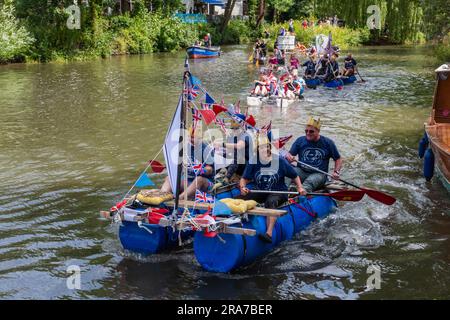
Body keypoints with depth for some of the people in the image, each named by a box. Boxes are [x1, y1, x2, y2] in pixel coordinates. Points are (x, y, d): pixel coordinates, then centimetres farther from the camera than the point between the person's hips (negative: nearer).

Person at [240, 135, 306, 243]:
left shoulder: (279, 160, -4)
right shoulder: (253, 161, 1)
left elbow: (295, 176, 5)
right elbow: (244, 179, 2)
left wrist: (300, 188, -11)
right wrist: (242, 187, -20)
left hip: (278, 192, -4)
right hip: (260, 193, 4)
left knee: (270, 202, -38)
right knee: (243, 198, -23)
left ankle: (269, 233, -52)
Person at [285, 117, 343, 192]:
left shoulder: (328, 143, 5)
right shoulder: (300, 140, 8)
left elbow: (338, 159, 11)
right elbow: (289, 154, 7)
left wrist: (336, 171, -8)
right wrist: (289, 156, -19)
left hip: (318, 174, -2)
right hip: (301, 171, 2)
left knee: (309, 181, -37)